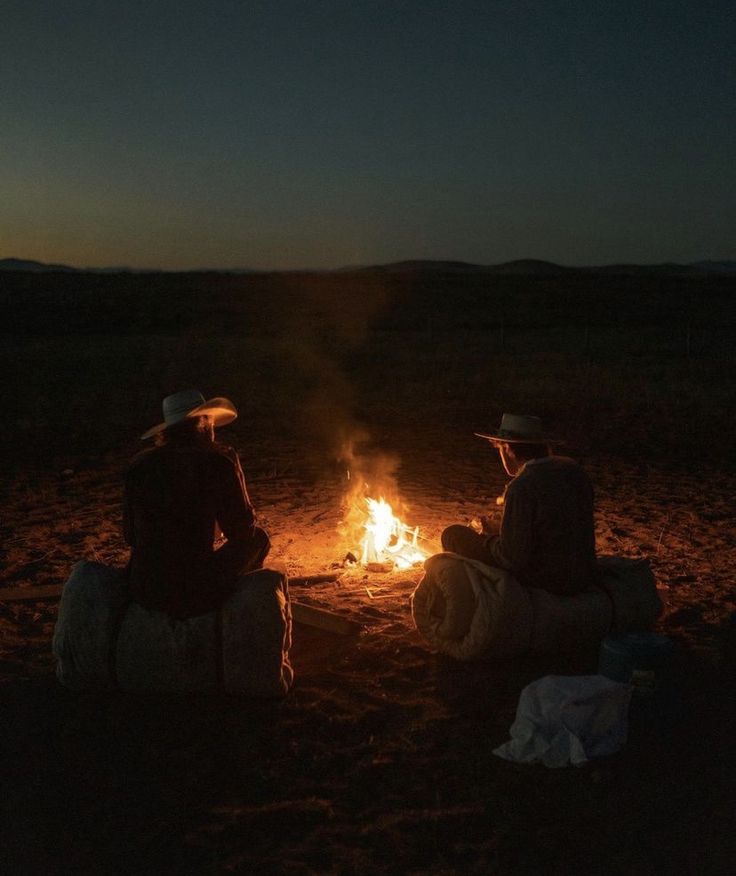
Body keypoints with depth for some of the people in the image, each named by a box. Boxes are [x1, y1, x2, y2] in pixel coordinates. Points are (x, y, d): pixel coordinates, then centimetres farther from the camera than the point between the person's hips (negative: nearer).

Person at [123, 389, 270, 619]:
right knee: (258, 538, 22)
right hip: (196, 597, -4)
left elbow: (131, 535, 12)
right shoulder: (219, 458, -7)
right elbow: (243, 531, -2)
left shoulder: (140, 463, 3)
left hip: (142, 593, 5)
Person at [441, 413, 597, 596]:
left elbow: (512, 560, -20)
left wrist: (489, 537, 0)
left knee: (454, 534, 2)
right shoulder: (574, 469, 2)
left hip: (544, 584, -8)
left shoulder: (521, 487, -22)